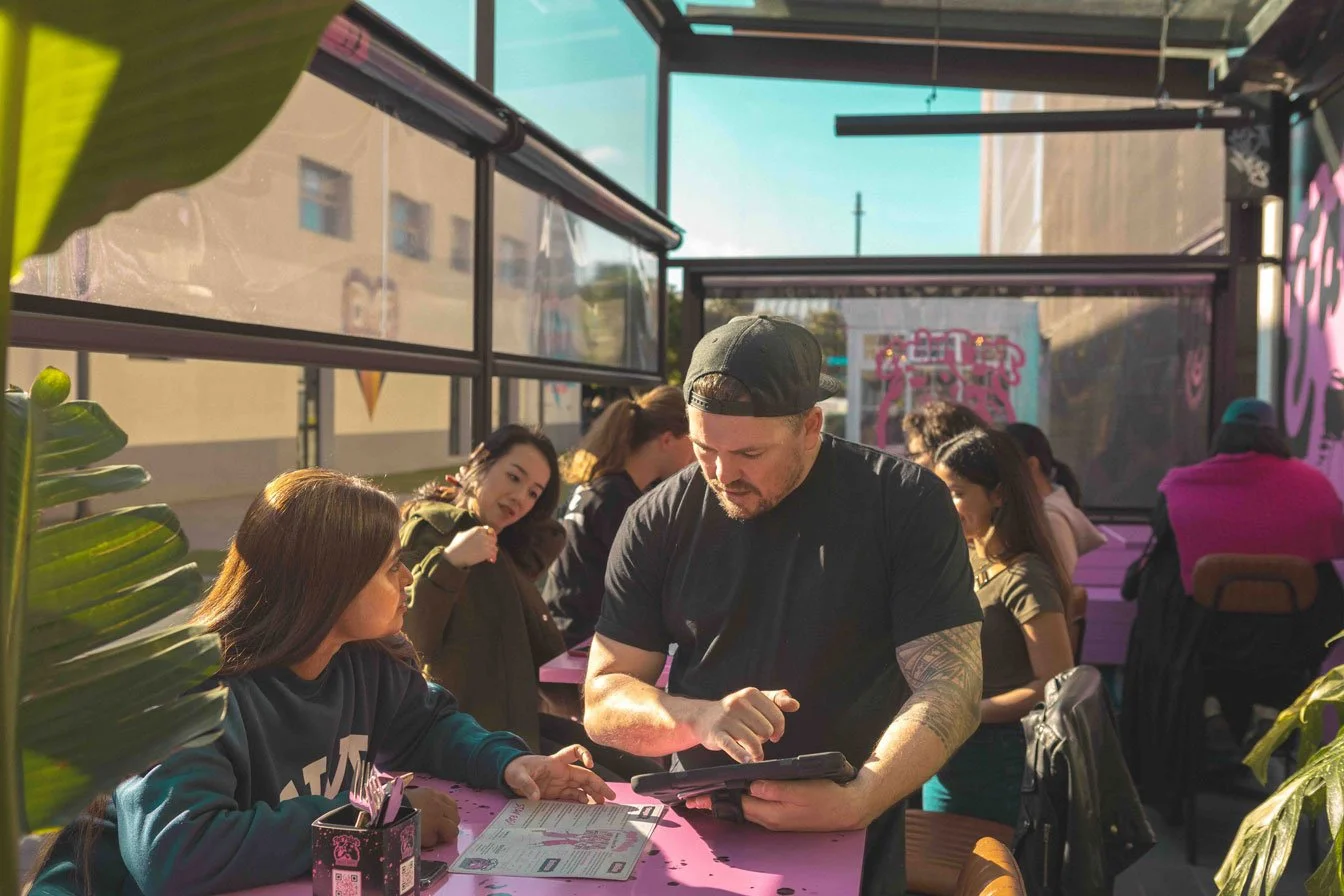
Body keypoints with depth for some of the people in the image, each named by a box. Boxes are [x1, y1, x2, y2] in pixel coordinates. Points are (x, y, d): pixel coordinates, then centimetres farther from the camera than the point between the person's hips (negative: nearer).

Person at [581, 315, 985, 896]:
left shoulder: (905, 504, -9)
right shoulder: (658, 522, -4)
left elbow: (950, 686, -12)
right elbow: (603, 702, -3)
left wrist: (858, 802, -26)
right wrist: (698, 719, -22)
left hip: (850, 846, 0)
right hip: (696, 834, 1)